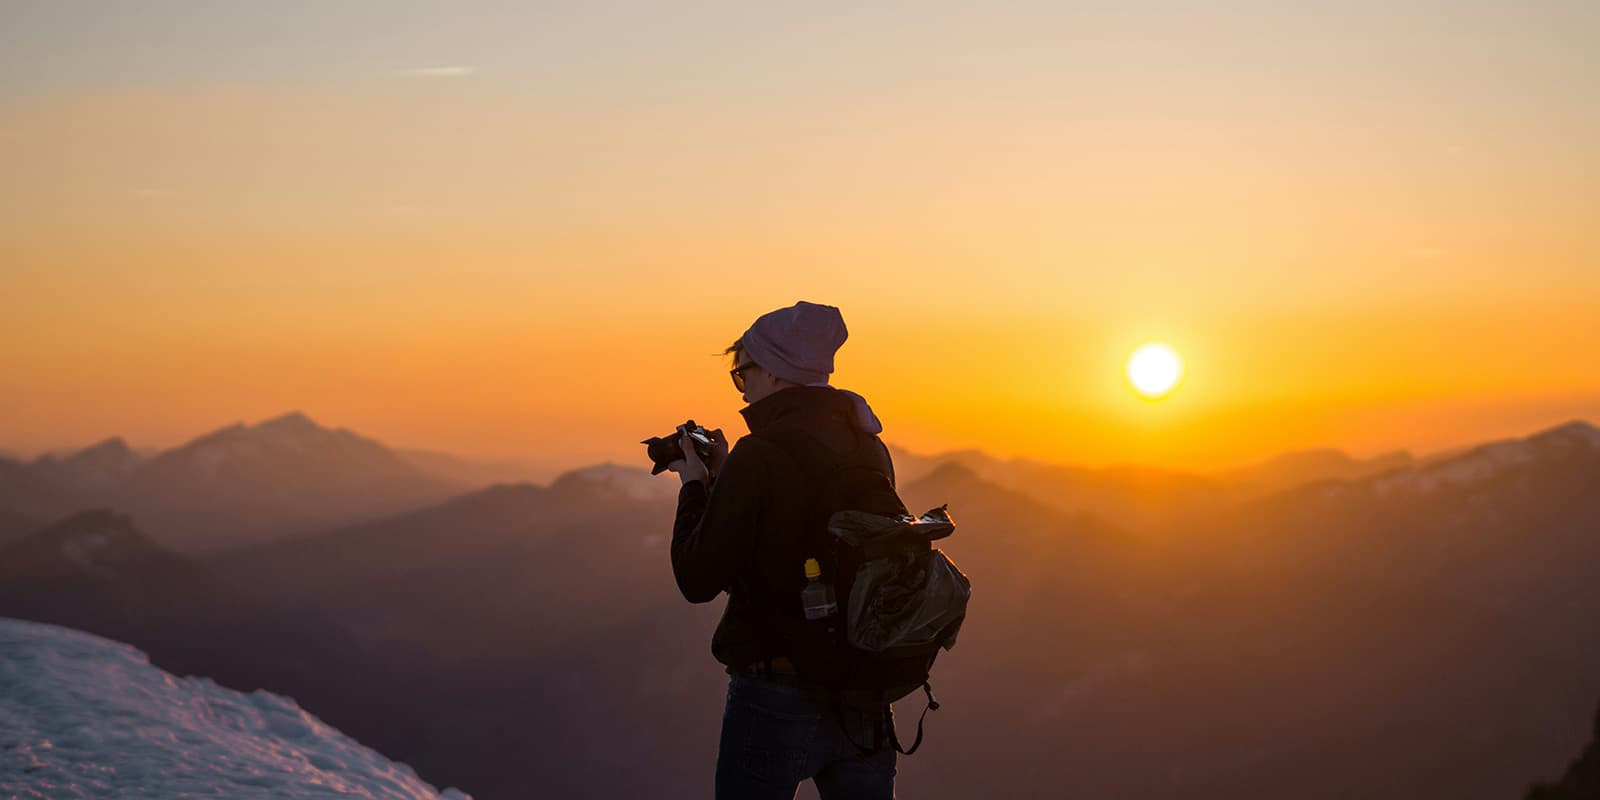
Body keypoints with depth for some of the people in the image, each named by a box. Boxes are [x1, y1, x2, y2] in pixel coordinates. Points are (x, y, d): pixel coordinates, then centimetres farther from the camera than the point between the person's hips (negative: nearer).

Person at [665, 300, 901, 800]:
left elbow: (698, 580, -12)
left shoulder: (759, 457, -15)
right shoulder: (870, 450, 6)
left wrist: (694, 489, 2)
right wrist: (722, 481, 18)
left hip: (776, 695, -6)